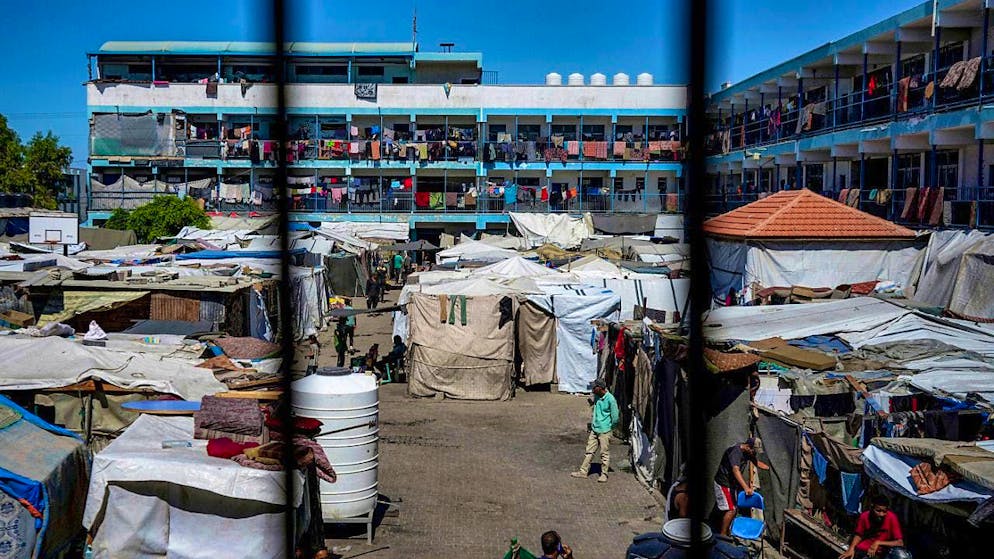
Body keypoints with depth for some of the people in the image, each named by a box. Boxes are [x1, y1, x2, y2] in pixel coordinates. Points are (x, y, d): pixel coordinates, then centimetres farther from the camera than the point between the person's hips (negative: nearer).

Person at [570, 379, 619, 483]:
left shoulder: (610, 399, -17)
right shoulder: (596, 397, 5)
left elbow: (615, 416, -12)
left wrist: (610, 427, 0)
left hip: (604, 431, -7)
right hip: (594, 430, 7)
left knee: (604, 453, 4)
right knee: (589, 451, 10)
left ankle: (604, 474, 14)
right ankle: (583, 471, 16)